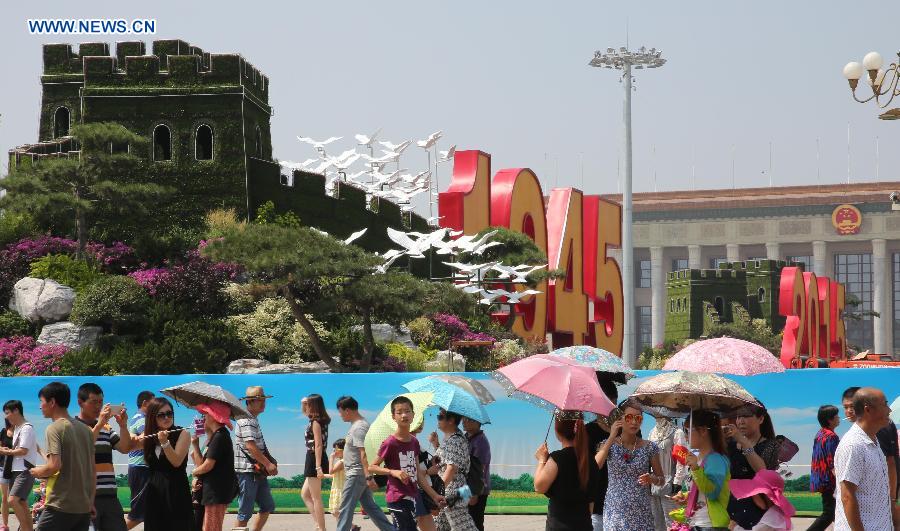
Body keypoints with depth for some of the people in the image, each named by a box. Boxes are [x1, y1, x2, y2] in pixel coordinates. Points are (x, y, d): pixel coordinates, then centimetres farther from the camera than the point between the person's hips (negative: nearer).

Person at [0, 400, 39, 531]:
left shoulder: (26, 428, -12)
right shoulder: (16, 428, 16)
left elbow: (23, 450, -18)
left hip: (25, 471, -10)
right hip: (16, 470, 10)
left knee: (13, 500, -20)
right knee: (22, 503, 11)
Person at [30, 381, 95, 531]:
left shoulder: (54, 429, -9)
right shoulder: (85, 430, 13)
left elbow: (54, 466, -20)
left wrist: (38, 472, 0)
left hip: (61, 507, -7)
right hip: (84, 507, 7)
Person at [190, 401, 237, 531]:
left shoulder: (219, 436, -14)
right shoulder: (217, 436, 17)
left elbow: (208, 465, -19)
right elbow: (201, 464, 15)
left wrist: (195, 471, 1)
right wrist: (195, 445, 8)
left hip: (217, 491, -10)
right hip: (214, 491, 10)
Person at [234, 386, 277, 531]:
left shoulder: (254, 420, 17)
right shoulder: (246, 420, -14)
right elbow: (250, 445, -25)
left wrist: (269, 464, 13)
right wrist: (268, 464, -22)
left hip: (258, 472, 10)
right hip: (247, 471, -10)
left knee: (268, 507, 12)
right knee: (245, 512, -5)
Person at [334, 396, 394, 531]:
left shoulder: (359, 428, -18)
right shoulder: (357, 425, 13)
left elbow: (364, 453, -25)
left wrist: (368, 476, -29)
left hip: (356, 474, -10)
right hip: (357, 474, 10)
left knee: (346, 508, -6)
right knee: (370, 506, 12)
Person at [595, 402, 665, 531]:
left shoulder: (650, 447, 3)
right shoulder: (609, 445, 1)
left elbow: (661, 479, 11)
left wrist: (652, 479, -13)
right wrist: (612, 437, -16)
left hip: (641, 514, 1)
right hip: (615, 512, -1)